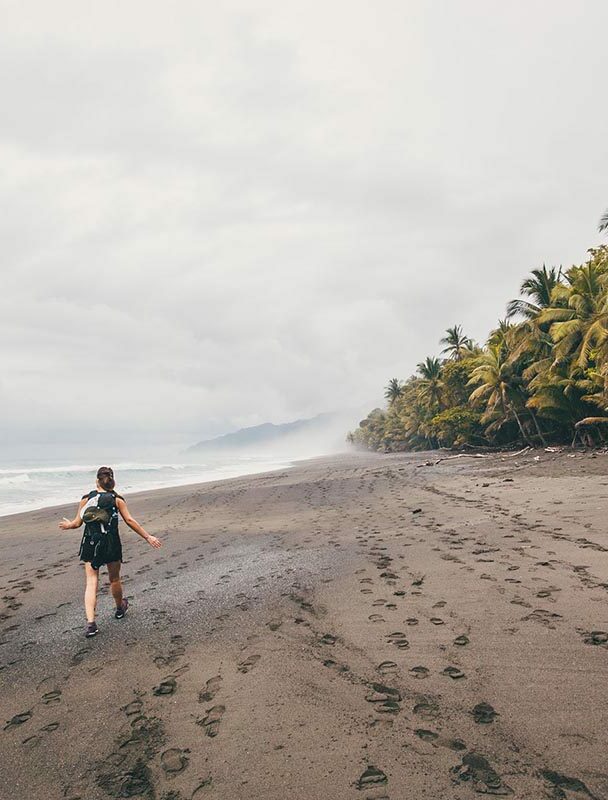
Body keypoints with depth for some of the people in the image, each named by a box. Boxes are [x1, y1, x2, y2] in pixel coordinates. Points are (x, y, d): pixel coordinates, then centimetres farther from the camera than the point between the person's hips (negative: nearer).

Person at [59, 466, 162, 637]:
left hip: (91, 544, 0)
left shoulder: (86, 499, 1)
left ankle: (90, 622, -11)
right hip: (112, 544, 0)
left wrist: (68, 525, 26)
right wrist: (148, 537, -3)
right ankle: (120, 608, 41)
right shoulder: (117, 499, -2)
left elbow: (77, 523, 3)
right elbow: (130, 521, -7)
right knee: (114, 579, 19)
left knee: (91, 582, 2)